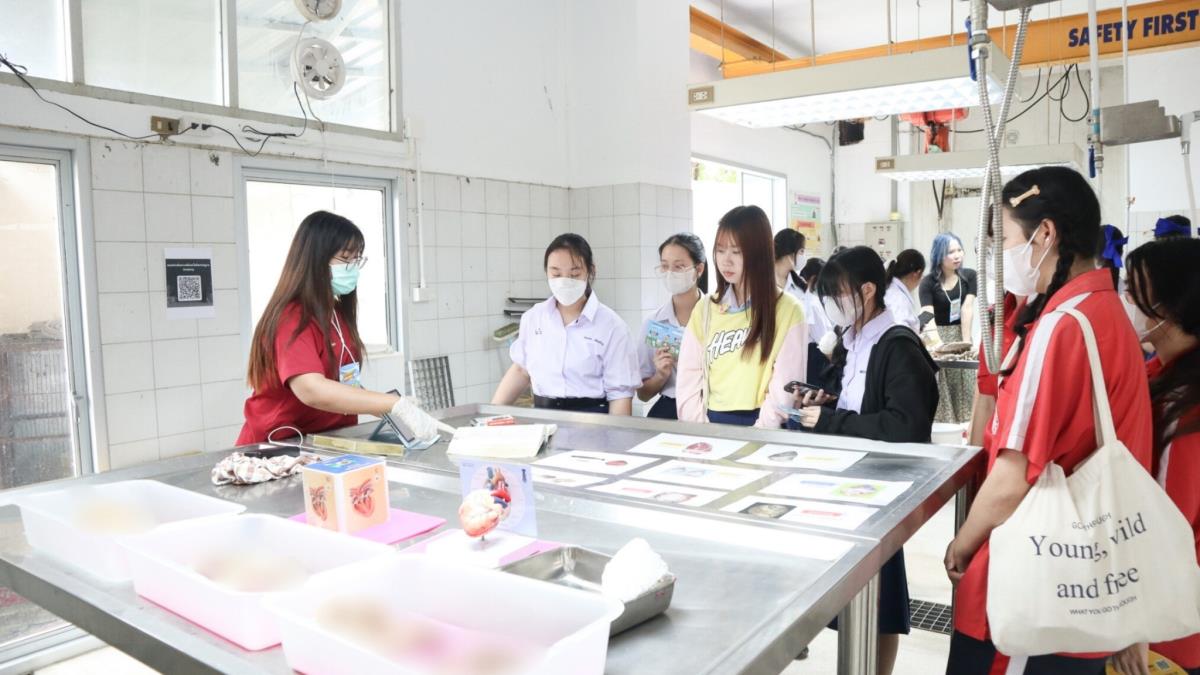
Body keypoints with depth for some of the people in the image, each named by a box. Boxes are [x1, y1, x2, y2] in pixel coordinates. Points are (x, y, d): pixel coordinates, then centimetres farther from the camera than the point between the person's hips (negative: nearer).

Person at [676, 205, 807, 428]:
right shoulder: (705, 308, 10)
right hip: (712, 424, 2)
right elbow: (688, 380, 5)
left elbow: (784, 389, -5)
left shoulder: (788, 310, 0)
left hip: (761, 429, -2)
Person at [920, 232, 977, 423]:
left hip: (960, 335, 2)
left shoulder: (969, 276, 0)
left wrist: (966, 341, -16)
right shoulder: (928, 282, -8)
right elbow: (928, 316, -17)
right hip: (937, 337, -2)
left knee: (964, 388, 4)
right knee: (939, 391, -2)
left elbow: (967, 309, -8)